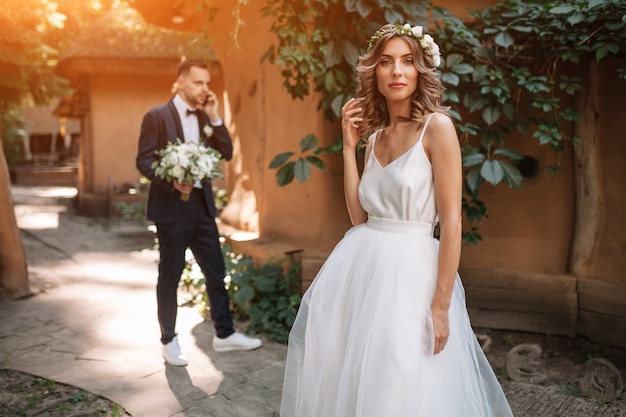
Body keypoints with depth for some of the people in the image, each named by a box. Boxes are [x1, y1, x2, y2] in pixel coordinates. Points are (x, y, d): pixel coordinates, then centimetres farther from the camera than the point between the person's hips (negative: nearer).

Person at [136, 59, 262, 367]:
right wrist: (171, 180, -23)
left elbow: (226, 153, 4)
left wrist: (215, 118, -4)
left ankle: (224, 334, 22)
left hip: (202, 205, 6)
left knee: (216, 272, 9)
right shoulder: (156, 116, -5)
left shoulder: (205, 117, 11)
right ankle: (169, 340, 21)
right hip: (171, 206, -5)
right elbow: (143, 161, -8)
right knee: (170, 276, 6)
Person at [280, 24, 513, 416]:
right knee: (348, 380, 15)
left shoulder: (437, 126, -8)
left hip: (411, 270, -6)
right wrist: (349, 146, 2)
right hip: (361, 268, 6)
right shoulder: (374, 136, 11)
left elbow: (452, 221, -12)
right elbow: (360, 215, 4)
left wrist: (440, 305, -15)